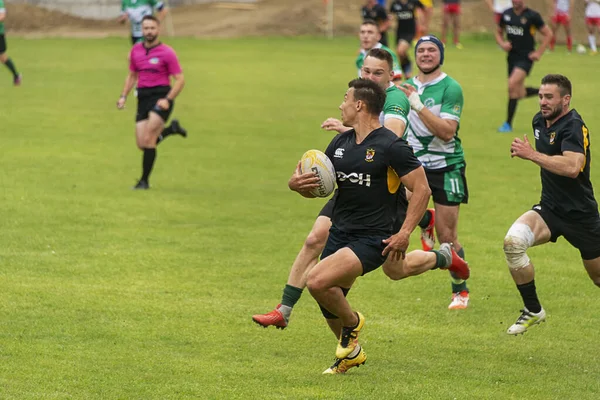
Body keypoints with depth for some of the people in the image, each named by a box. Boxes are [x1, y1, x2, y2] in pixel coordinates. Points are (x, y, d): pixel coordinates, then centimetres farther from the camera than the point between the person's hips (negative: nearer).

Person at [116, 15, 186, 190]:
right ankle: (171, 129, 26)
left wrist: (168, 100, -18)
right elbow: (132, 75, 23)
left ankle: (144, 180, -7)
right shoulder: (136, 50, 10)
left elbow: (180, 80, -6)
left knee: (148, 139, -17)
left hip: (161, 98, -6)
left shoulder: (167, 53, -6)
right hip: (143, 97, 6)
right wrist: (124, 96, 9)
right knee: (142, 144, 0)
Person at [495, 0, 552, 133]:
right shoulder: (506, 14, 5)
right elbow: (498, 32, 20)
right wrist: (502, 44, -2)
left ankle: (508, 124, -16)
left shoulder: (532, 16, -9)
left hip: (526, 57, -6)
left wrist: (538, 53, -9)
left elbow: (548, 34, -2)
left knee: (512, 85, -24)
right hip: (512, 56, 6)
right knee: (519, 93, 8)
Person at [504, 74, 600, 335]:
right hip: (549, 208, 6)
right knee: (513, 241, -22)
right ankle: (533, 311, -10)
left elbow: (572, 167, -39)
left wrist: (532, 155, -38)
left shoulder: (573, 127, -21)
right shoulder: (539, 121, 5)